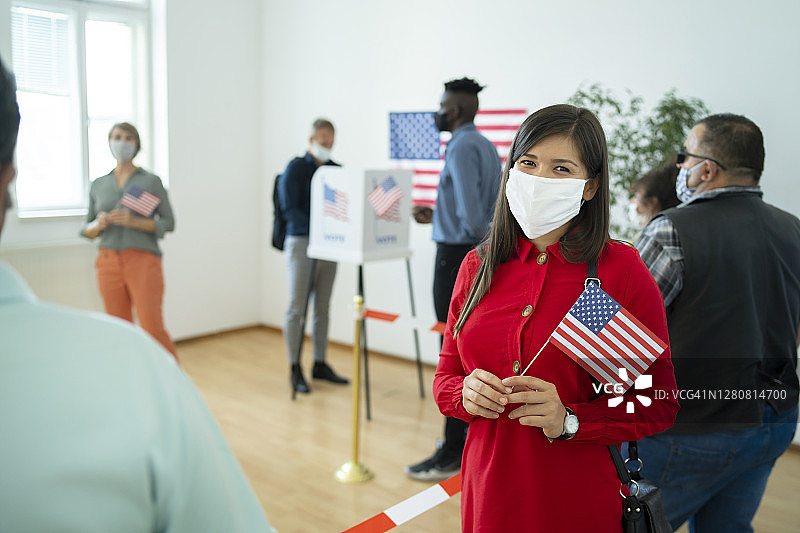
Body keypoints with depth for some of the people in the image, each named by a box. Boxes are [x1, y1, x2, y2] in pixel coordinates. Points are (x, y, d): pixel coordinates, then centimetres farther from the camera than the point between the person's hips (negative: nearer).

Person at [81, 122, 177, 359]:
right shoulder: (98, 185, 12)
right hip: (109, 262, 4)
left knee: (152, 328, -9)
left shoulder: (151, 181, 2)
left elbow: (168, 223, -1)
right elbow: (86, 230, 15)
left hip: (143, 261, -3)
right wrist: (99, 224, -7)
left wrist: (134, 222, -15)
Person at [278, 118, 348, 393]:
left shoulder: (336, 170, 11)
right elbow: (290, 210, -11)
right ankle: (294, 369, 7)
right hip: (301, 243, -5)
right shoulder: (295, 168, -4)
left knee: (322, 307, 11)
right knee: (297, 307, -2)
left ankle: (320, 364, 21)